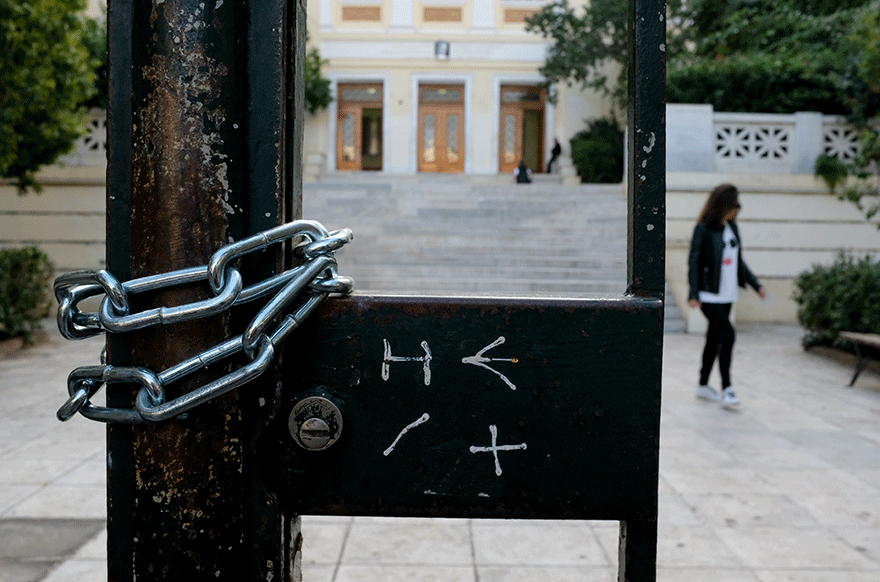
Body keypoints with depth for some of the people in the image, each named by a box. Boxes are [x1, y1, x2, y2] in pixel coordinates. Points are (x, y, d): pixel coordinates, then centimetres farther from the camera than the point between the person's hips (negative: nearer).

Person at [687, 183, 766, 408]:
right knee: (728, 335, -14)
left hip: (727, 294, 7)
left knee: (714, 339, 12)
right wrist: (693, 294, -18)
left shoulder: (732, 227, 11)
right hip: (709, 295, -7)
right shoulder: (703, 229, -10)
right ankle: (726, 388, -7)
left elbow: (739, 261, 19)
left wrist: (756, 284, 17)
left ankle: (703, 385, 23)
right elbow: (694, 261, -11)